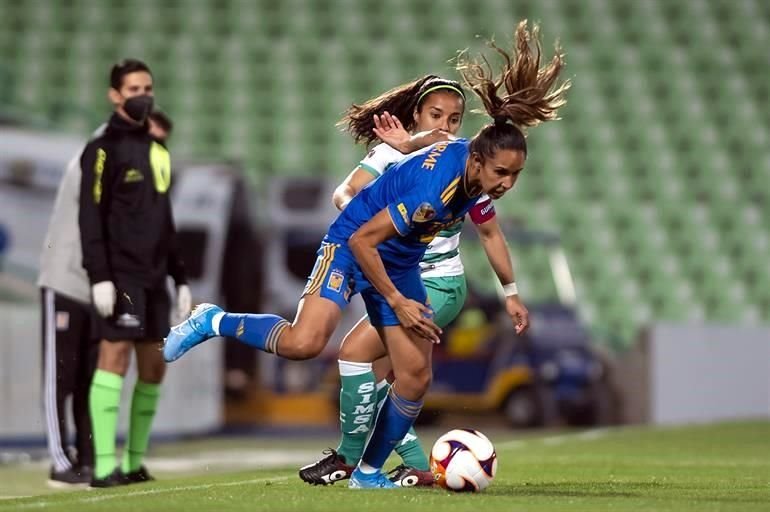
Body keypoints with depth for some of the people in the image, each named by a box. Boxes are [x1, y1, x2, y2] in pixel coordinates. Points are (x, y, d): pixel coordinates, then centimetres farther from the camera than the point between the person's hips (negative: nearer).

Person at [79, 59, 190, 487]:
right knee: (116, 355, -13)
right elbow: (91, 217, -10)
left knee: (154, 366, 5)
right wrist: (99, 276, -19)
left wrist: (180, 278, 19)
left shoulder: (158, 151, 18)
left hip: (153, 276, 7)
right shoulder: (104, 150, -4)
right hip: (120, 275, -7)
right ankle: (105, 464, -15)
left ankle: (135, 460, 12)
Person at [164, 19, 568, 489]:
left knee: (416, 376, 0)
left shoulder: (478, 170, -10)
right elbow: (363, 240, -29)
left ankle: (369, 472, 16)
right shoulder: (434, 189, -35)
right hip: (352, 246, -8)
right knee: (304, 342, -29)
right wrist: (397, 303, -20)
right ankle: (214, 322, -4)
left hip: (399, 264, 8)